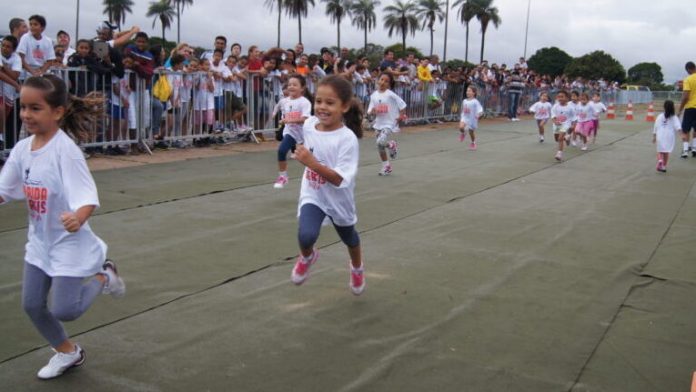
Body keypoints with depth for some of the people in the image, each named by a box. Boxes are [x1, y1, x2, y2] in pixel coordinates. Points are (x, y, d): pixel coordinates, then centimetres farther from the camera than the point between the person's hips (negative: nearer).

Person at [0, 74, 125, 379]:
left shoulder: (65, 150, -23)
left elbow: (87, 197, -30)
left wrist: (78, 218, -51)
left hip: (69, 242, -7)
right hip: (39, 241, 7)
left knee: (63, 310, -7)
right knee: (32, 305, 11)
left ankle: (102, 277, 22)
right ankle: (67, 353, 34)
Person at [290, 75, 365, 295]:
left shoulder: (348, 139, -29)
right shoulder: (309, 124, -13)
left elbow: (341, 180, -34)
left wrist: (312, 163, -42)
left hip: (338, 199, -2)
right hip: (312, 195, 2)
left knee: (348, 237, 25)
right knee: (306, 235, -24)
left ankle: (357, 268, 58)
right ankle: (307, 256, 14)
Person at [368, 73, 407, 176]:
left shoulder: (390, 94, -12)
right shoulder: (374, 95, 2)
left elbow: (402, 104, -8)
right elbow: (370, 111, 4)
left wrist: (401, 115, -13)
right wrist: (373, 111, -17)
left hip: (389, 123, -6)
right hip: (379, 123, 6)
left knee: (380, 143, -23)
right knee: (380, 147, 10)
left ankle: (392, 145, 10)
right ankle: (386, 166, 27)